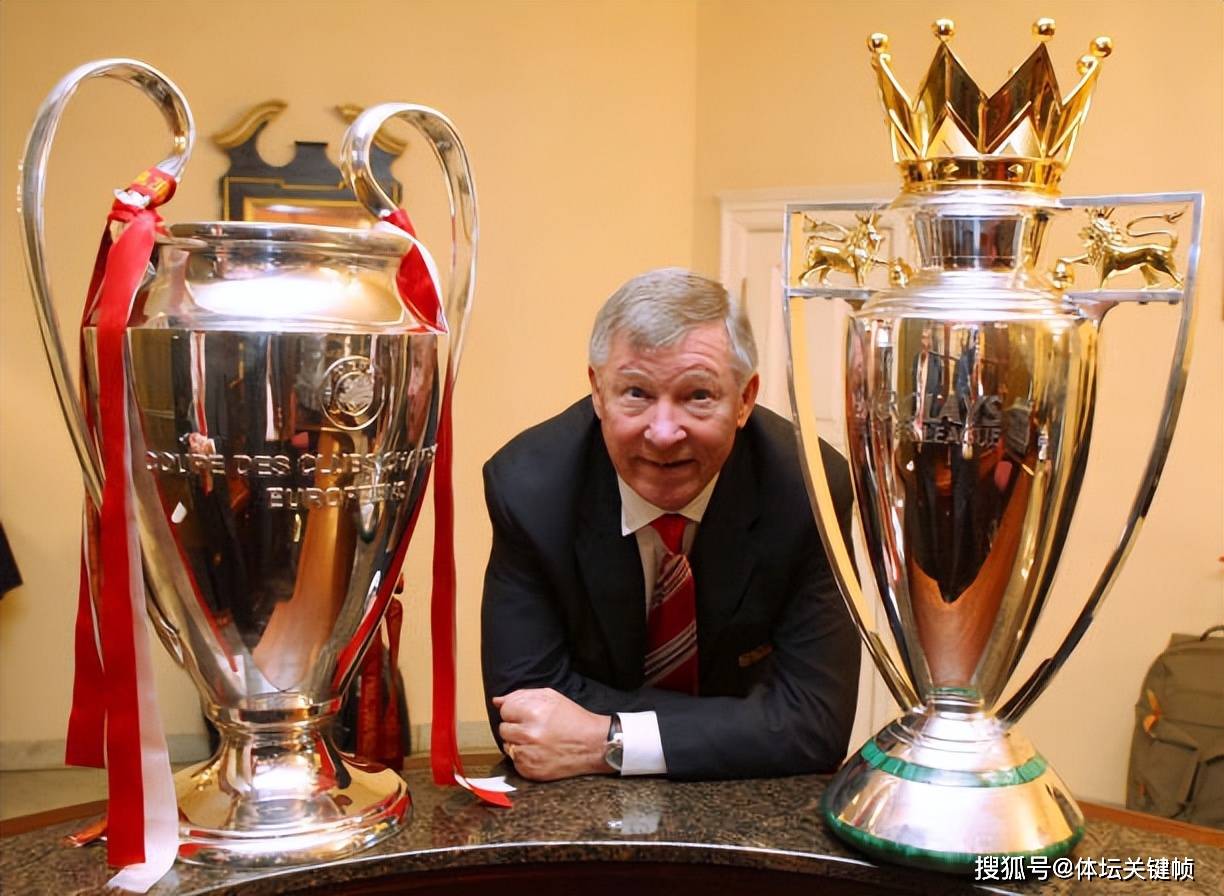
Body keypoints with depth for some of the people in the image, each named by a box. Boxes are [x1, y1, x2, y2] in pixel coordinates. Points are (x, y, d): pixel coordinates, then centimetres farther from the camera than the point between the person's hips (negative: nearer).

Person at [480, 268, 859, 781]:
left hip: (751, 803, 1)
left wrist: (610, 743, -27)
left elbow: (817, 725, -20)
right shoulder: (527, 487, -17)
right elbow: (522, 694, -16)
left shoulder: (810, 491, -19)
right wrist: (739, 721, -20)